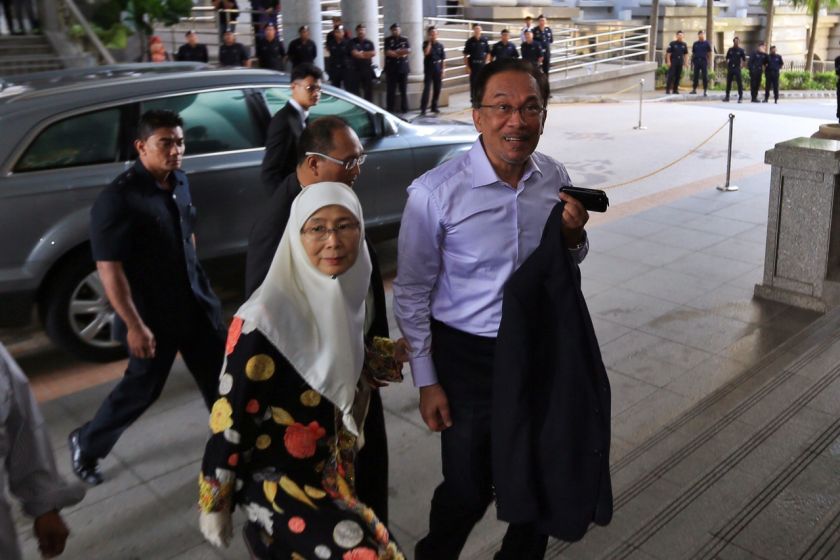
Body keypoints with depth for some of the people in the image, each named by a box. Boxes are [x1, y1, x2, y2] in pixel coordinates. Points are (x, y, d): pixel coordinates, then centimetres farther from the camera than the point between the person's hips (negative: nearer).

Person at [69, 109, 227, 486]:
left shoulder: (179, 182, 2)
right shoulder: (118, 199, -21)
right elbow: (109, 268, -21)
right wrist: (134, 325, -22)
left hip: (196, 305, 7)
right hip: (153, 315, -6)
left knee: (218, 377, 14)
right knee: (142, 388, 9)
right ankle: (86, 444, 34)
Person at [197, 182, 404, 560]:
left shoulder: (348, 294, -4)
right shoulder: (266, 318, -25)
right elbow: (230, 415, -17)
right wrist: (214, 505, -9)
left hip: (328, 471, 7)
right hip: (273, 477, -7)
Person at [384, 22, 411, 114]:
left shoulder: (404, 40, 11)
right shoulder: (388, 40, 5)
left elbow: (408, 50, -4)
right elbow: (388, 52, -8)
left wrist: (395, 52, -10)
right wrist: (401, 53, -6)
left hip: (403, 68, 2)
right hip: (391, 68, -2)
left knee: (404, 90, 3)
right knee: (391, 90, -2)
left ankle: (404, 109, 9)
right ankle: (390, 110, 2)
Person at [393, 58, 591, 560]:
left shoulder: (556, 179, -6)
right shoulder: (435, 193, -20)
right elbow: (412, 293, -10)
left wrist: (574, 237, -14)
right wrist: (426, 381, -7)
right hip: (467, 355, -4)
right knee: (467, 490, 11)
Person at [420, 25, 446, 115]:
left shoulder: (440, 45, 7)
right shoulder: (426, 43, 0)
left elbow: (443, 59, 8)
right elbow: (426, 53, -20)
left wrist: (443, 69, 2)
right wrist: (429, 42, -16)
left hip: (438, 69, 3)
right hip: (429, 69, -3)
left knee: (437, 89, 7)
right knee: (427, 89, -9)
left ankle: (434, 107, 19)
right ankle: (423, 108, -11)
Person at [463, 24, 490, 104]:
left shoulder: (484, 40, 4)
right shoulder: (470, 41, -1)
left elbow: (488, 53, 10)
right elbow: (465, 55, 0)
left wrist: (486, 63, 0)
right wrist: (467, 67, -6)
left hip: (482, 64, 1)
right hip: (473, 64, -1)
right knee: (473, 83, 2)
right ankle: (473, 100, 11)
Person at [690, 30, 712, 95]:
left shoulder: (707, 43, 4)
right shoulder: (695, 43, 11)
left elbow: (709, 53, 2)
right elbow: (693, 53, 14)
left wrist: (709, 61, -6)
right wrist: (692, 62, 9)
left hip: (704, 61, -2)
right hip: (696, 61, 3)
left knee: (705, 76, -4)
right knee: (695, 76, 6)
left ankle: (705, 90, -2)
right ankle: (694, 89, 14)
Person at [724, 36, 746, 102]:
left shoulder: (741, 50, 0)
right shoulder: (730, 50, 6)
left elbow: (744, 59, 5)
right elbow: (727, 58, 14)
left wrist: (741, 66, -3)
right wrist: (727, 65, 3)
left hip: (737, 68, -3)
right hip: (730, 68, 3)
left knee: (739, 82, -5)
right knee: (728, 82, 8)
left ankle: (740, 97, -2)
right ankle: (727, 96, 19)